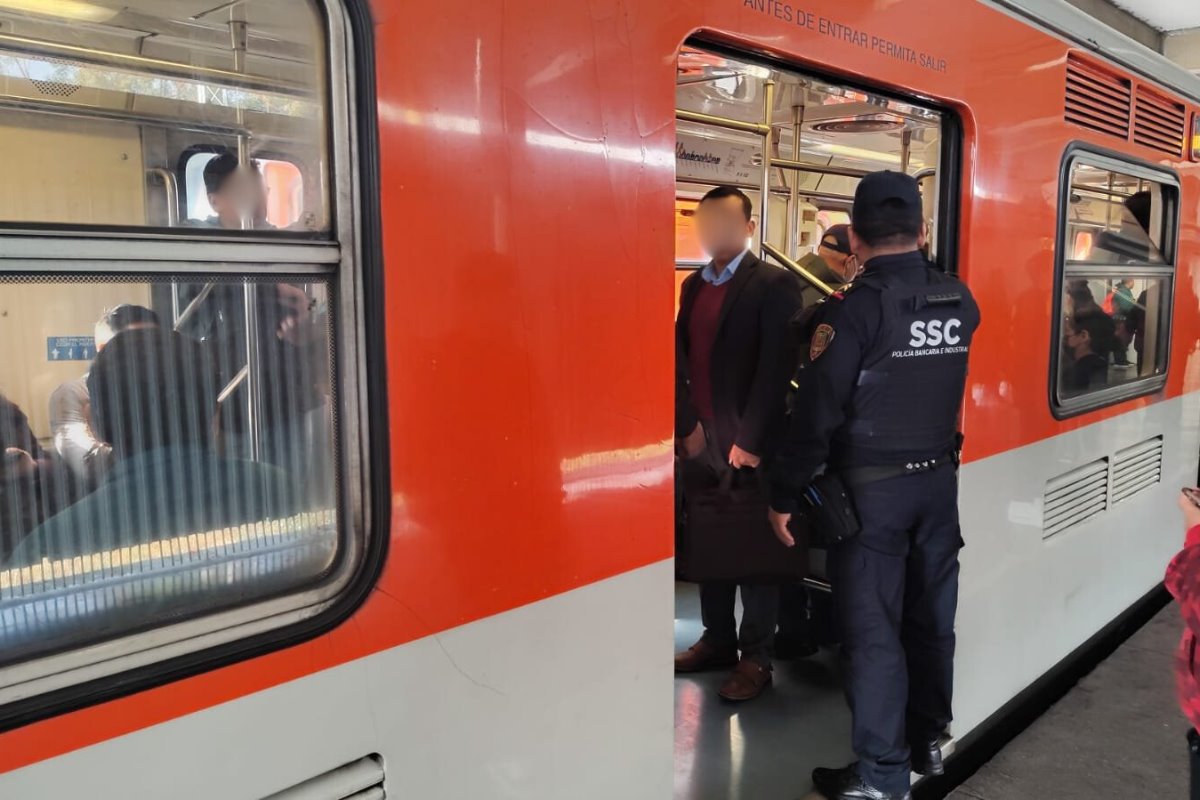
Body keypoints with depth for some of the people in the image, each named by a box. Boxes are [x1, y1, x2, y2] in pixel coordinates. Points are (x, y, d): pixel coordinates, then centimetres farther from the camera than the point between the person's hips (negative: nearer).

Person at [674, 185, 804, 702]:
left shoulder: (774, 284, -7)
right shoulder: (693, 285, 13)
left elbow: (776, 368, -13)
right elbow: (680, 358, 11)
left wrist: (748, 441, -15)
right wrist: (687, 425, 0)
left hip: (748, 443, -6)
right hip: (699, 439, 6)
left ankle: (756, 658, 17)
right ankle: (717, 641, 28)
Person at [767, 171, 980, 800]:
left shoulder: (854, 308, -16)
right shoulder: (960, 301, 2)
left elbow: (816, 412, -17)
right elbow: (962, 388, 8)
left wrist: (784, 495, -11)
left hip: (869, 487, -6)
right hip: (939, 481, 6)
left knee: (872, 628, 3)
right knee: (931, 616, 17)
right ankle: (929, 741, 33)